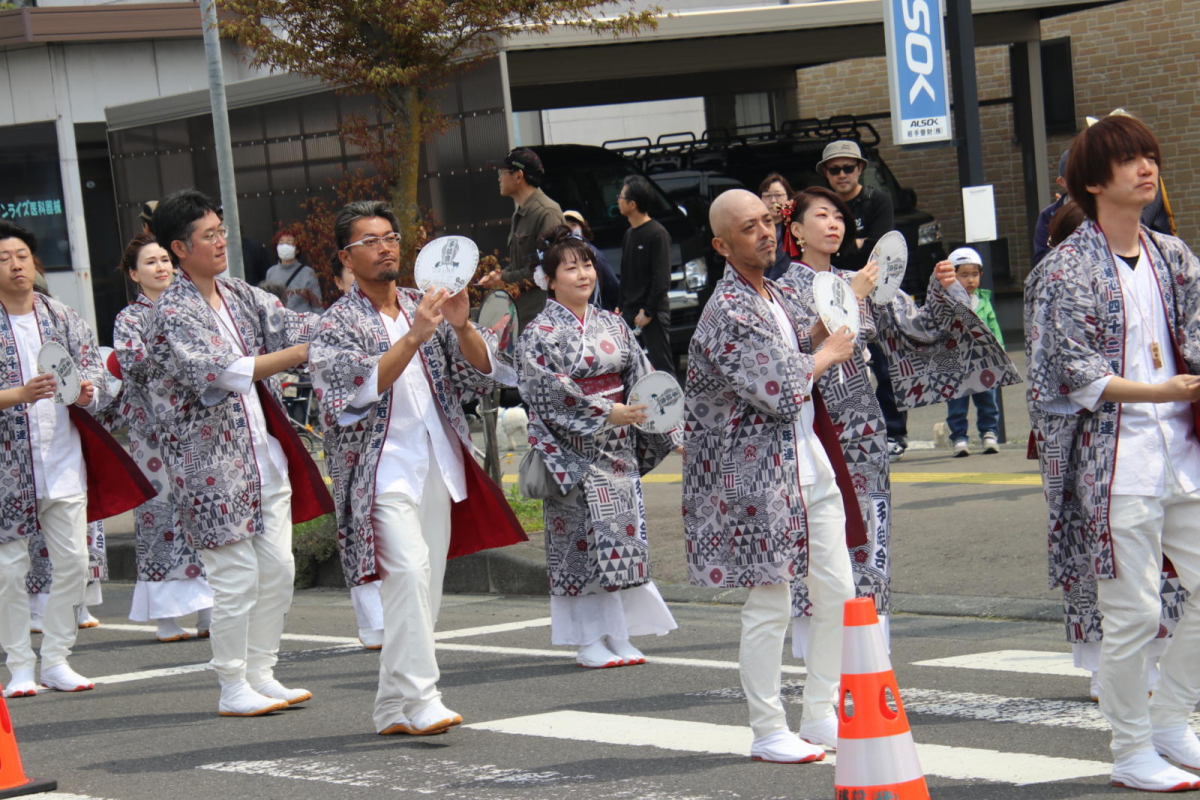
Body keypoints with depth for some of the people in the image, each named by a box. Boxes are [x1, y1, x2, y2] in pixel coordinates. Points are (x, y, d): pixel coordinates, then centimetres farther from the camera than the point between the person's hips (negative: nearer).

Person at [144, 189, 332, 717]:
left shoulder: (239, 295, 11)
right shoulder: (172, 315, -13)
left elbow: (288, 324, 4)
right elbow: (224, 371, -25)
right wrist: (304, 352, -29)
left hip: (265, 452, 8)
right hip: (215, 464, -8)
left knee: (277, 568, 8)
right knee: (236, 577, -5)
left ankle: (261, 674, 19)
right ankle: (233, 688, 5)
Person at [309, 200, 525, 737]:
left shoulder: (423, 308, 13)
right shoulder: (338, 323, -1)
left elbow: (481, 373, 6)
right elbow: (361, 386, -18)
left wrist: (462, 327, -13)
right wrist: (414, 337, -27)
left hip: (437, 466, 6)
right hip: (383, 467, -6)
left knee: (424, 589, 5)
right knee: (409, 571, -23)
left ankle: (395, 708, 13)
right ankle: (419, 697, -25)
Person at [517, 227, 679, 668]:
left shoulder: (612, 326, 12)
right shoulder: (540, 335, -5)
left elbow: (642, 379, 12)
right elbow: (551, 392, -15)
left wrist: (668, 432, 4)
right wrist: (605, 413, -21)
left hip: (617, 449, 5)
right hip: (573, 453, -5)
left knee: (622, 535, 4)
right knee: (582, 537, -5)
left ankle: (619, 637, 9)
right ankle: (588, 643, 0)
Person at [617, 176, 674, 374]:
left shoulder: (657, 233, -12)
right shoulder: (629, 234, 15)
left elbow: (662, 279, -16)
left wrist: (648, 312, -16)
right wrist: (622, 309, 15)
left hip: (653, 314, -9)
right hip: (630, 313, 9)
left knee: (661, 365, -7)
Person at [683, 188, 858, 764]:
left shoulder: (777, 296, 12)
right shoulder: (728, 311, -17)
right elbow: (779, 389, -22)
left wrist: (830, 324, 6)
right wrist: (827, 354, -6)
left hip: (807, 457, 9)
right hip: (757, 472, -9)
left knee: (838, 592, 9)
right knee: (769, 605, -3)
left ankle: (820, 713, 20)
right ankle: (767, 733, 7)